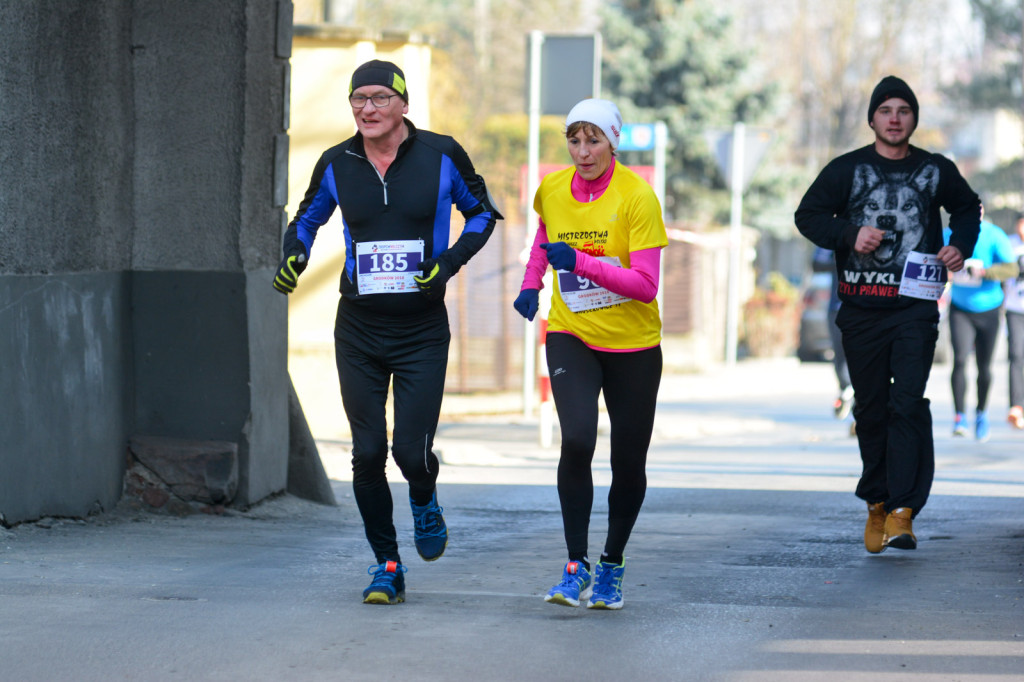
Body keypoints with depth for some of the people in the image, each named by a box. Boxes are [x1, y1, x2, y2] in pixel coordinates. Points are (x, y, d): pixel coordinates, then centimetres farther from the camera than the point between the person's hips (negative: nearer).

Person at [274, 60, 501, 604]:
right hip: (359, 329, 2)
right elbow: (308, 218, 18)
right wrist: (293, 257, -2)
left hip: (422, 331, -2)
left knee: (411, 451, -9)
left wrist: (450, 262, -8)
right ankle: (386, 566, 15)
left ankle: (425, 503, 27)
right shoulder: (336, 165, 2)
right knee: (367, 453, 0)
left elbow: (482, 213, 8)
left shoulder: (441, 156, -5)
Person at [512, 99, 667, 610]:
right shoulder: (551, 190, -2)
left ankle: (612, 567, 28)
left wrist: (582, 262, -29)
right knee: (576, 440, -21)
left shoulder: (637, 196, -15)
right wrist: (531, 283, 9)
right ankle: (576, 566, -13)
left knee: (628, 463, 6)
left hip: (633, 346, -1)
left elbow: (646, 285, -20)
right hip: (571, 336, 1)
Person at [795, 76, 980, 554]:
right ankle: (877, 502, 22)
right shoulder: (846, 170, 4)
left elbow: (968, 208, 23)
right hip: (861, 308, 1)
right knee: (870, 408, 7)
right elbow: (808, 216, 7)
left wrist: (961, 246, 4)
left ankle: (903, 510, -19)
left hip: (916, 305, -1)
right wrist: (849, 235, -10)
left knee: (909, 403, -14)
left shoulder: (936, 171, 6)